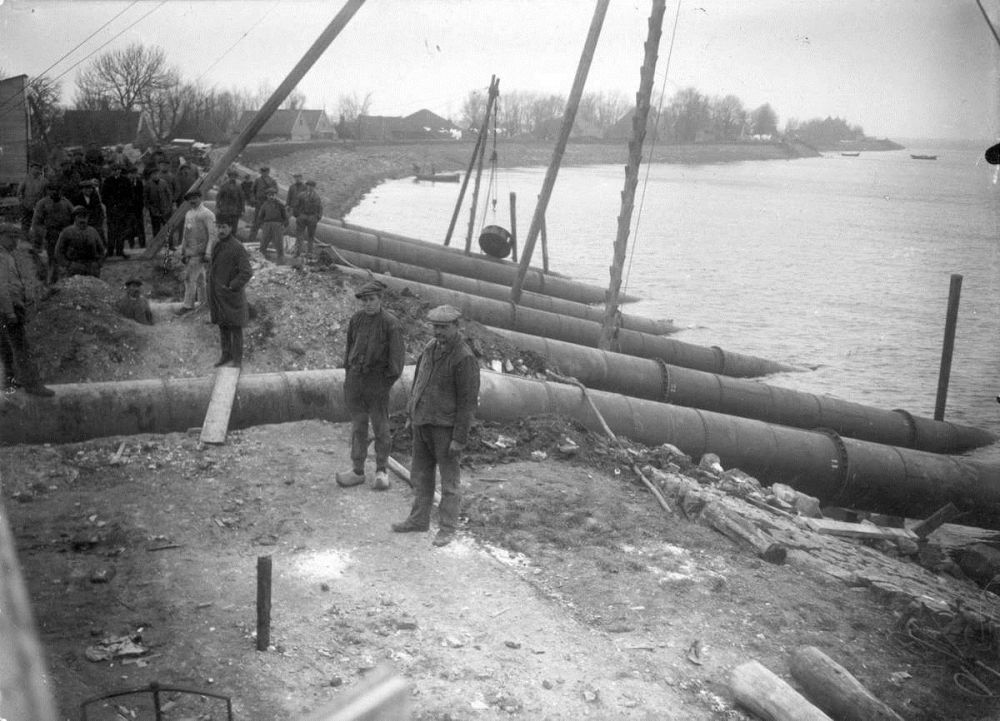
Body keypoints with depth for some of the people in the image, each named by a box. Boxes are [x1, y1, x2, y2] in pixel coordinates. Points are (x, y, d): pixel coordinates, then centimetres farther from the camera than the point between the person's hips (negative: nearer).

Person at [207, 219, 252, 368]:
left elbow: (247, 273, -19)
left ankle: (237, 359, 12)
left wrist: (231, 287, -18)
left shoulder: (237, 247, -17)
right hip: (218, 295, 7)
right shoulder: (217, 246, 6)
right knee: (222, 326, 15)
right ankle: (226, 355, 27)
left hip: (231, 296, -7)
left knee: (235, 328, 3)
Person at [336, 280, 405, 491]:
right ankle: (357, 470, 16)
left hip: (377, 379, -4)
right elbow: (350, 347, 13)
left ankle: (382, 471, 15)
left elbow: (396, 356, -8)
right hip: (354, 378, 4)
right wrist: (348, 375, 11)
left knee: (380, 426, 2)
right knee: (358, 425, 9)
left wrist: (387, 383, -8)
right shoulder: (356, 319, 3)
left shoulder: (391, 324, -11)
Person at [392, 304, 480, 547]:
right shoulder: (432, 348, 5)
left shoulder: (464, 358, -19)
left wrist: (460, 438, -19)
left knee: (448, 479, 4)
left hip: (446, 426, -7)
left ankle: (447, 528, 15)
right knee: (420, 474, 16)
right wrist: (411, 413, 17)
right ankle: (419, 519, 28)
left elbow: (468, 401, -19)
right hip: (423, 422, 7)